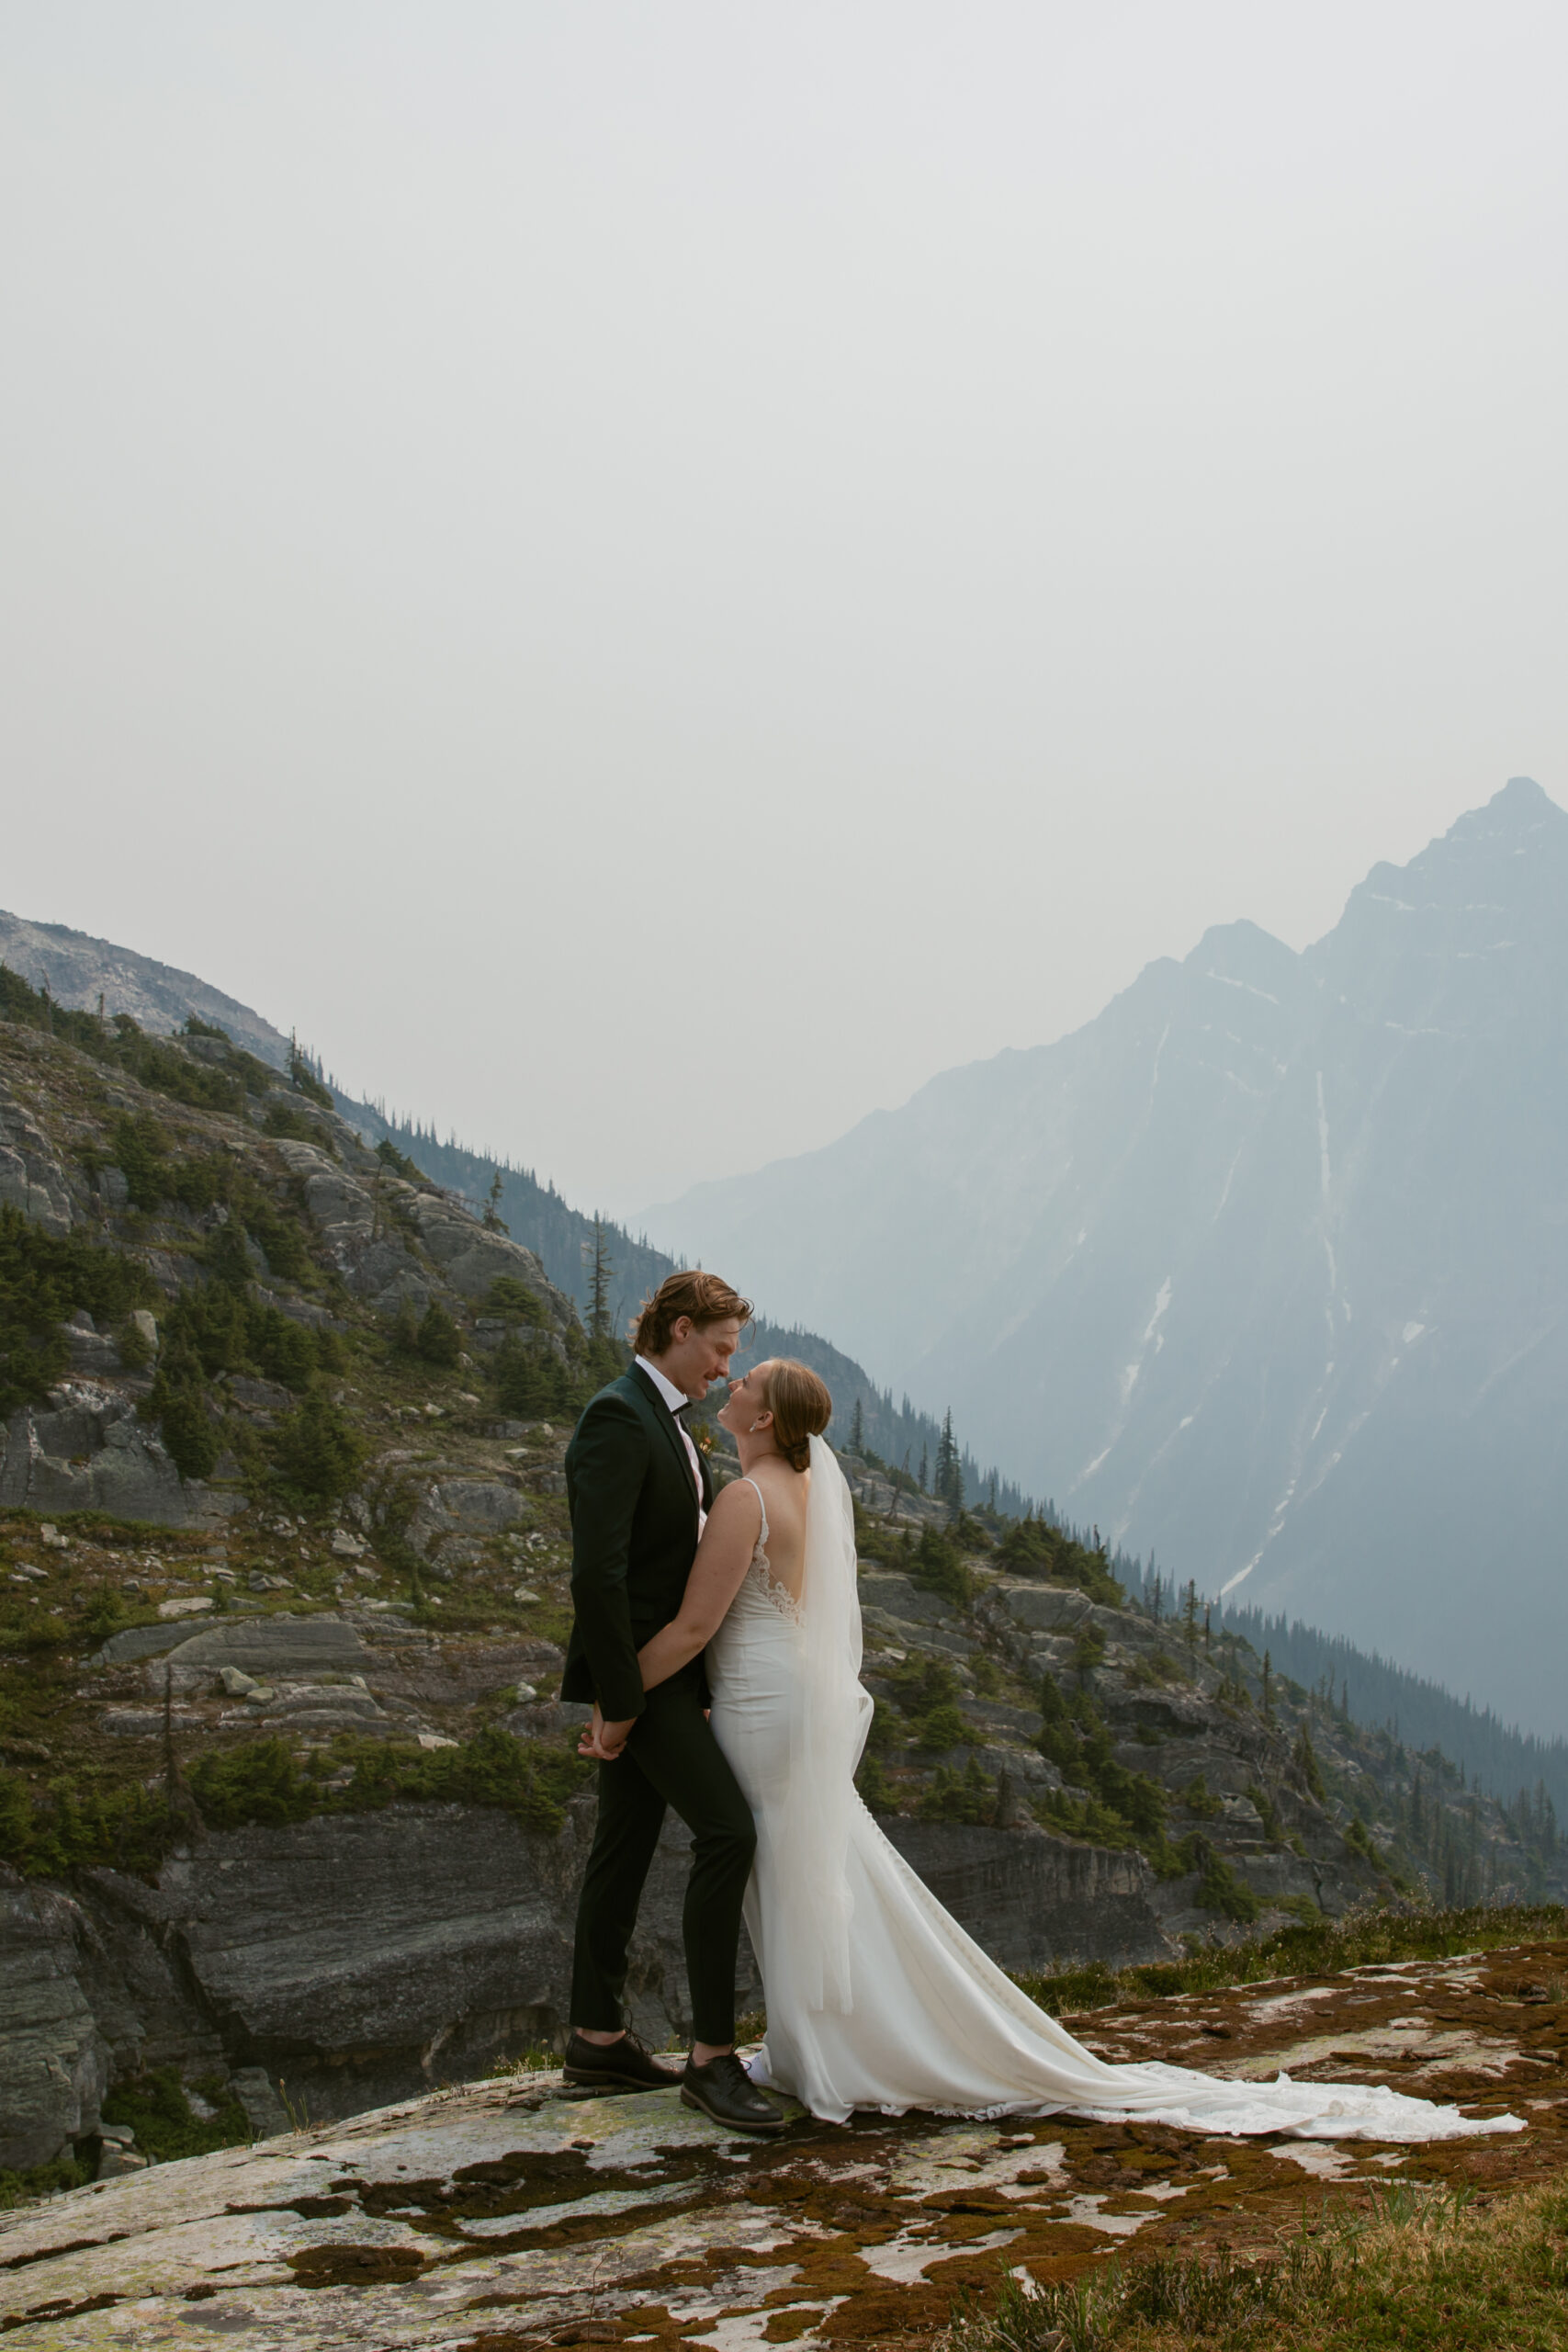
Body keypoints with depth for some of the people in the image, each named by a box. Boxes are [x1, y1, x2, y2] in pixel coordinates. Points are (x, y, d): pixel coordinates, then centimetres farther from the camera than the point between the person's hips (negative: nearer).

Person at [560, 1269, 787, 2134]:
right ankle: (712, 2055, -12)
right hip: (638, 1672, -10)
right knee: (726, 1830, -16)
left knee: (625, 1850, 14)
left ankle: (597, 2039, 22)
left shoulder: (664, 1419, 15)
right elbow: (596, 1571, -25)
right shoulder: (617, 1419, -18)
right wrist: (616, 1699, -23)